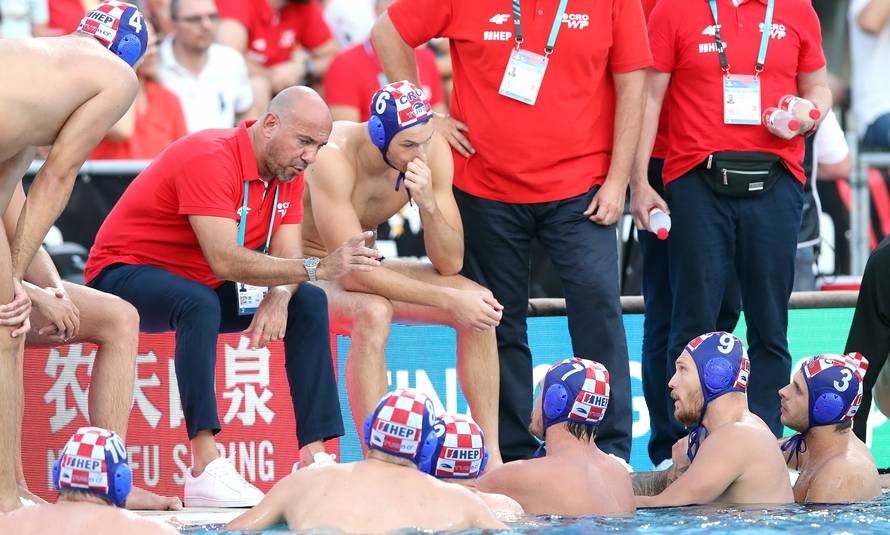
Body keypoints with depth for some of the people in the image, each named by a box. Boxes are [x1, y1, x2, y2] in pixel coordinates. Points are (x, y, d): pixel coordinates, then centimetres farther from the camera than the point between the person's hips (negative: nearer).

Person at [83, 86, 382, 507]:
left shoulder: (287, 172, -1)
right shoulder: (208, 159, -28)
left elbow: (285, 258, -5)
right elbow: (224, 260, -38)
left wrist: (278, 298, -29)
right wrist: (316, 268, -43)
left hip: (200, 287, 9)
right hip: (124, 275, -8)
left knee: (308, 303, -6)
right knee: (200, 303, -38)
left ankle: (313, 457, -11)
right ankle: (206, 470, -43)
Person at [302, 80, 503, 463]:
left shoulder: (431, 151, -13)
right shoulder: (334, 158, -31)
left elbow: (450, 264, -11)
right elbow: (354, 274, -32)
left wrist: (429, 204, -31)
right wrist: (449, 299, -33)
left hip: (364, 270, 6)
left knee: (480, 302, -14)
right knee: (374, 313, -38)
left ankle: (490, 457, -8)